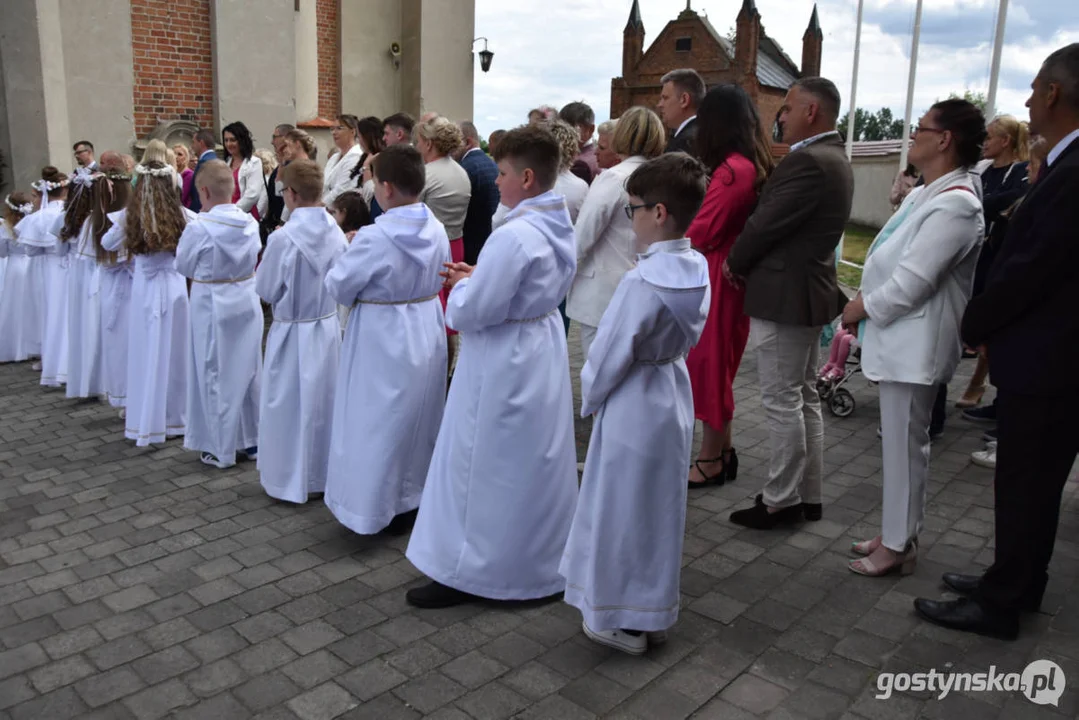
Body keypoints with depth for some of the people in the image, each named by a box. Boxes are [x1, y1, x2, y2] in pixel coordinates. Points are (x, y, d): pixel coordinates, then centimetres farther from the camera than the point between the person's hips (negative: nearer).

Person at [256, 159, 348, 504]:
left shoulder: (283, 238, -20)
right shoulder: (336, 233, -7)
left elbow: (265, 289, -8)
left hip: (292, 333, -4)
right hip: (328, 328, 4)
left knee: (288, 404, 10)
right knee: (322, 401, 16)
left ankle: (289, 478, 21)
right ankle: (322, 472, 29)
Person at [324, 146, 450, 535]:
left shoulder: (375, 238, -23)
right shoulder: (437, 229, -4)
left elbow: (338, 287, -12)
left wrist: (348, 253, 3)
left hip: (382, 340, -6)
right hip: (426, 332, 7)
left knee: (379, 423, 8)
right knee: (418, 418, 19)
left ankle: (375, 505, 19)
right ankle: (413, 496, 33)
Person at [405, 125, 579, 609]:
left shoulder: (514, 236, -25)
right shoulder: (559, 227, 4)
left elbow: (472, 312, -24)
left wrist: (462, 285, -3)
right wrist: (478, 278, 6)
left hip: (504, 364, -9)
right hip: (544, 349, 9)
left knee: (483, 464, 3)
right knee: (538, 462, 20)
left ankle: (466, 572, 17)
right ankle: (541, 557, 36)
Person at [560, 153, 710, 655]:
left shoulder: (642, 283, -25)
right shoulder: (697, 271, -1)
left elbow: (608, 355, -19)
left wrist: (589, 399, -1)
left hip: (632, 407, -8)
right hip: (673, 400, 8)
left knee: (621, 509, 8)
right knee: (659, 507, 18)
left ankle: (621, 621, 23)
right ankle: (655, 613, 34)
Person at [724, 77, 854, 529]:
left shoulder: (808, 161, -19)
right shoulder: (832, 158, 14)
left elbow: (766, 223, -19)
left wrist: (734, 263, -2)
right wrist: (747, 262, 5)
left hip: (784, 296, -10)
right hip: (810, 291, 10)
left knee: (782, 402, -1)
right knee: (805, 398, 15)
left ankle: (782, 501, 9)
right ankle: (808, 495, 25)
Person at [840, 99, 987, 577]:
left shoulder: (954, 204, -19)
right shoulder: (927, 194, 11)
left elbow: (911, 282, -23)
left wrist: (863, 307, -9)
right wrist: (864, 303, 4)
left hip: (915, 344, -10)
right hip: (898, 336, 10)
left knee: (904, 444, 1)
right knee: (896, 441, 17)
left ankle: (898, 545, 15)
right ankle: (895, 532, 30)